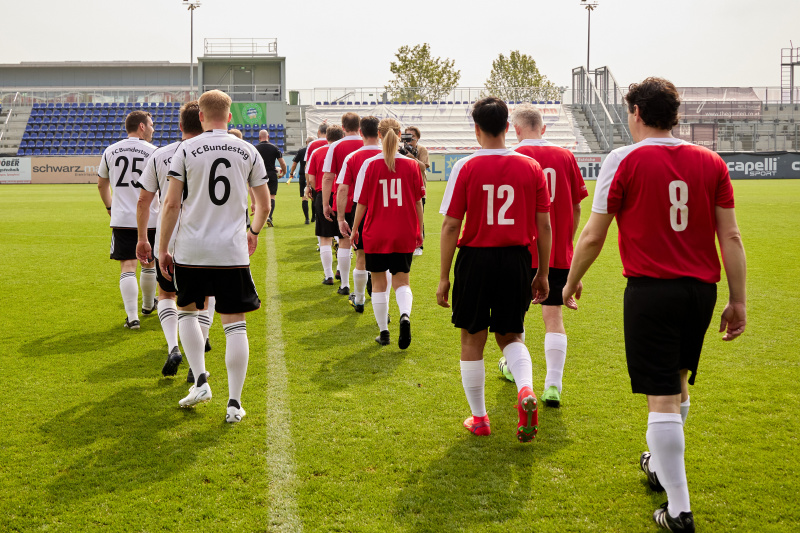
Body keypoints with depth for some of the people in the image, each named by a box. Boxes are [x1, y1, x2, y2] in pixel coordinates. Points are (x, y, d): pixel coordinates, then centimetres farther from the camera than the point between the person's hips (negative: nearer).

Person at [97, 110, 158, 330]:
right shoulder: (153, 152, -4)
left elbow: (101, 184, 18)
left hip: (121, 219, 1)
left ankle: (132, 316, -11)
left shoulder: (110, 151, 6)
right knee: (149, 264, 18)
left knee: (127, 267, -1)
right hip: (149, 218, -1)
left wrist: (110, 207, 32)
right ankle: (148, 305, 38)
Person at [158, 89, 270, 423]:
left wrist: (163, 248, 3)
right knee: (235, 325, 4)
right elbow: (264, 205, 10)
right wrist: (253, 232, 30)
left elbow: (171, 203, -5)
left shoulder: (186, 150, -2)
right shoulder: (248, 151, 4)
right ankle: (234, 404, 4)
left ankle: (200, 381, 12)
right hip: (233, 250, 1)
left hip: (191, 249, 0)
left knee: (187, 311, 22)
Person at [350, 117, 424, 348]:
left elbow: (362, 202, -5)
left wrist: (355, 229, 9)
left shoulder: (370, 165, -9)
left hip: (376, 234, -1)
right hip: (405, 234, 1)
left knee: (378, 283, 12)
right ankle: (405, 315, -19)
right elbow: (418, 202, 2)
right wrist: (419, 230, 14)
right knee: (401, 281, 10)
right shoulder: (411, 164, -4)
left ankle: (383, 332, 17)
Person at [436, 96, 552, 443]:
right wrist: (543, 274, 12)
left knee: (472, 340, 13)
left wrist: (444, 277, 0)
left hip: (475, 259, -2)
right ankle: (526, 391, -10)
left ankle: (479, 419, 21)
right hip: (516, 260, 2)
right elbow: (543, 225, 2)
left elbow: (451, 226, -7)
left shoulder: (466, 167, -7)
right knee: (509, 336, 18)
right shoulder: (531, 167, 0)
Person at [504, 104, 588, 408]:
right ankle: (553, 385, -7)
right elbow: (575, 209, 7)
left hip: (521, 253, -2)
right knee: (553, 315, 2)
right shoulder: (565, 157, 2)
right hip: (559, 253, 2)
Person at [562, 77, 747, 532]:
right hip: (700, 289, 5)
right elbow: (731, 237, 2)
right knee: (678, 383, 24)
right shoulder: (711, 162, 5)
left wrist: (572, 282, 11)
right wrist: (738, 301, 7)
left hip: (651, 290, -5)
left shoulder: (624, 160, -6)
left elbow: (593, 236, -4)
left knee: (663, 400, -2)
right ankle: (661, 467, 44)